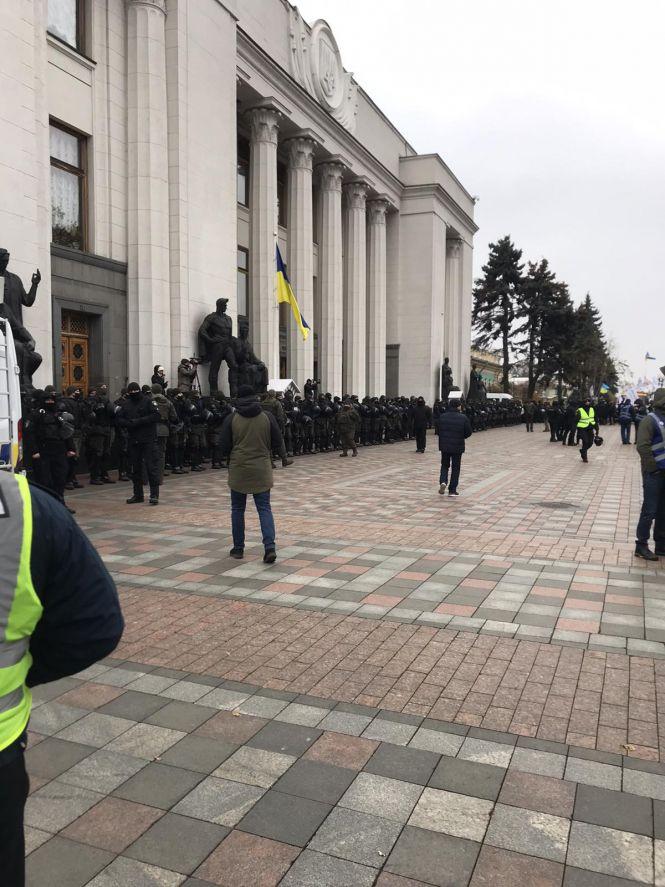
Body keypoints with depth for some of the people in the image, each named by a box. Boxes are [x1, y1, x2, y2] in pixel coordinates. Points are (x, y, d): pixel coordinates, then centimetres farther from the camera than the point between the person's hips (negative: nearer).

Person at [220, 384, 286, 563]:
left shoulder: (231, 419, -5)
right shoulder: (267, 417, -2)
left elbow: (224, 448, -3)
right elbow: (278, 445, 1)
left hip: (238, 470, -1)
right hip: (262, 470, 1)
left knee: (237, 509, 13)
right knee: (264, 508, 4)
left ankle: (238, 548, 19)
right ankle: (270, 547, -10)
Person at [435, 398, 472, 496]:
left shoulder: (442, 417, -3)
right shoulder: (463, 418, -9)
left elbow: (437, 431, 2)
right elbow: (469, 432, -5)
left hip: (444, 446, 2)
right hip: (458, 447, -2)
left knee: (445, 465, 18)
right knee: (455, 468, 8)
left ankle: (443, 481, -7)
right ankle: (452, 490, 9)